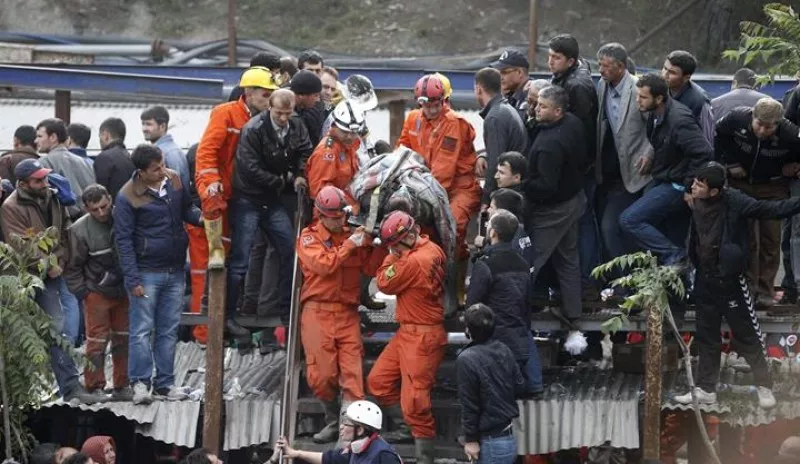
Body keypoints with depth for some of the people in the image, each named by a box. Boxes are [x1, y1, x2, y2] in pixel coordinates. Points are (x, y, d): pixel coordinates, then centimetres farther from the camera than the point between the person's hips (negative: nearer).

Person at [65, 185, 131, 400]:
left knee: (123, 340, 11)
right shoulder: (79, 230, -14)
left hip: (124, 291, 4)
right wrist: (81, 293, -8)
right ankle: (94, 388, 4)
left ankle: (122, 386, 20)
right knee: (96, 341, -4)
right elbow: (73, 267, -5)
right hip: (96, 292, -4)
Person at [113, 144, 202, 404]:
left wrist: (199, 217, -7)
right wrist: (132, 280, -14)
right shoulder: (128, 197, -11)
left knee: (169, 330, 9)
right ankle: (140, 383, 0)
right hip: (147, 273, -5)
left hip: (175, 271, 5)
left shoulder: (174, 181, 4)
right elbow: (123, 239, -10)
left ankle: (165, 383, 16)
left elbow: (186, 211, 18)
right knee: (142, 330, -4)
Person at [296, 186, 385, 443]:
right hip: (318, 313, -2)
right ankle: (333, 420, 17)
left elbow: (371, 268, 10)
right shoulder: (309, 237, 4)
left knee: (352, 373, -8)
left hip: (348, 314, 2)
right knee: (322, 374, -3)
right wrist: (349, 244, -12)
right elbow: (323, 264, -13)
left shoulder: (353, 235, 15)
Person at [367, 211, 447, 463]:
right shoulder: (432, 249, 3)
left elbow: (384, 284, -11)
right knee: (378, 381, 17)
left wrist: (394, 255, -2)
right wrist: (398, 254, 1)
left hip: (422, 337, -10)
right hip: (408, 332, 10)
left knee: (414, 400, -6)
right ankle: (410, 427, 27)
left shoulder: (415, 261, -25)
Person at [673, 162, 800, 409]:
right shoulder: (696, 205, -4)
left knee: (747, 335, 4)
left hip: (729, 280, -6)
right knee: (706, 337, 15)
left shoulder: (733, 202, -20)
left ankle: (764, 386, 16)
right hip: (704, 280, 6)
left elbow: (770, 210, -27)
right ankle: (705, 389, 25)